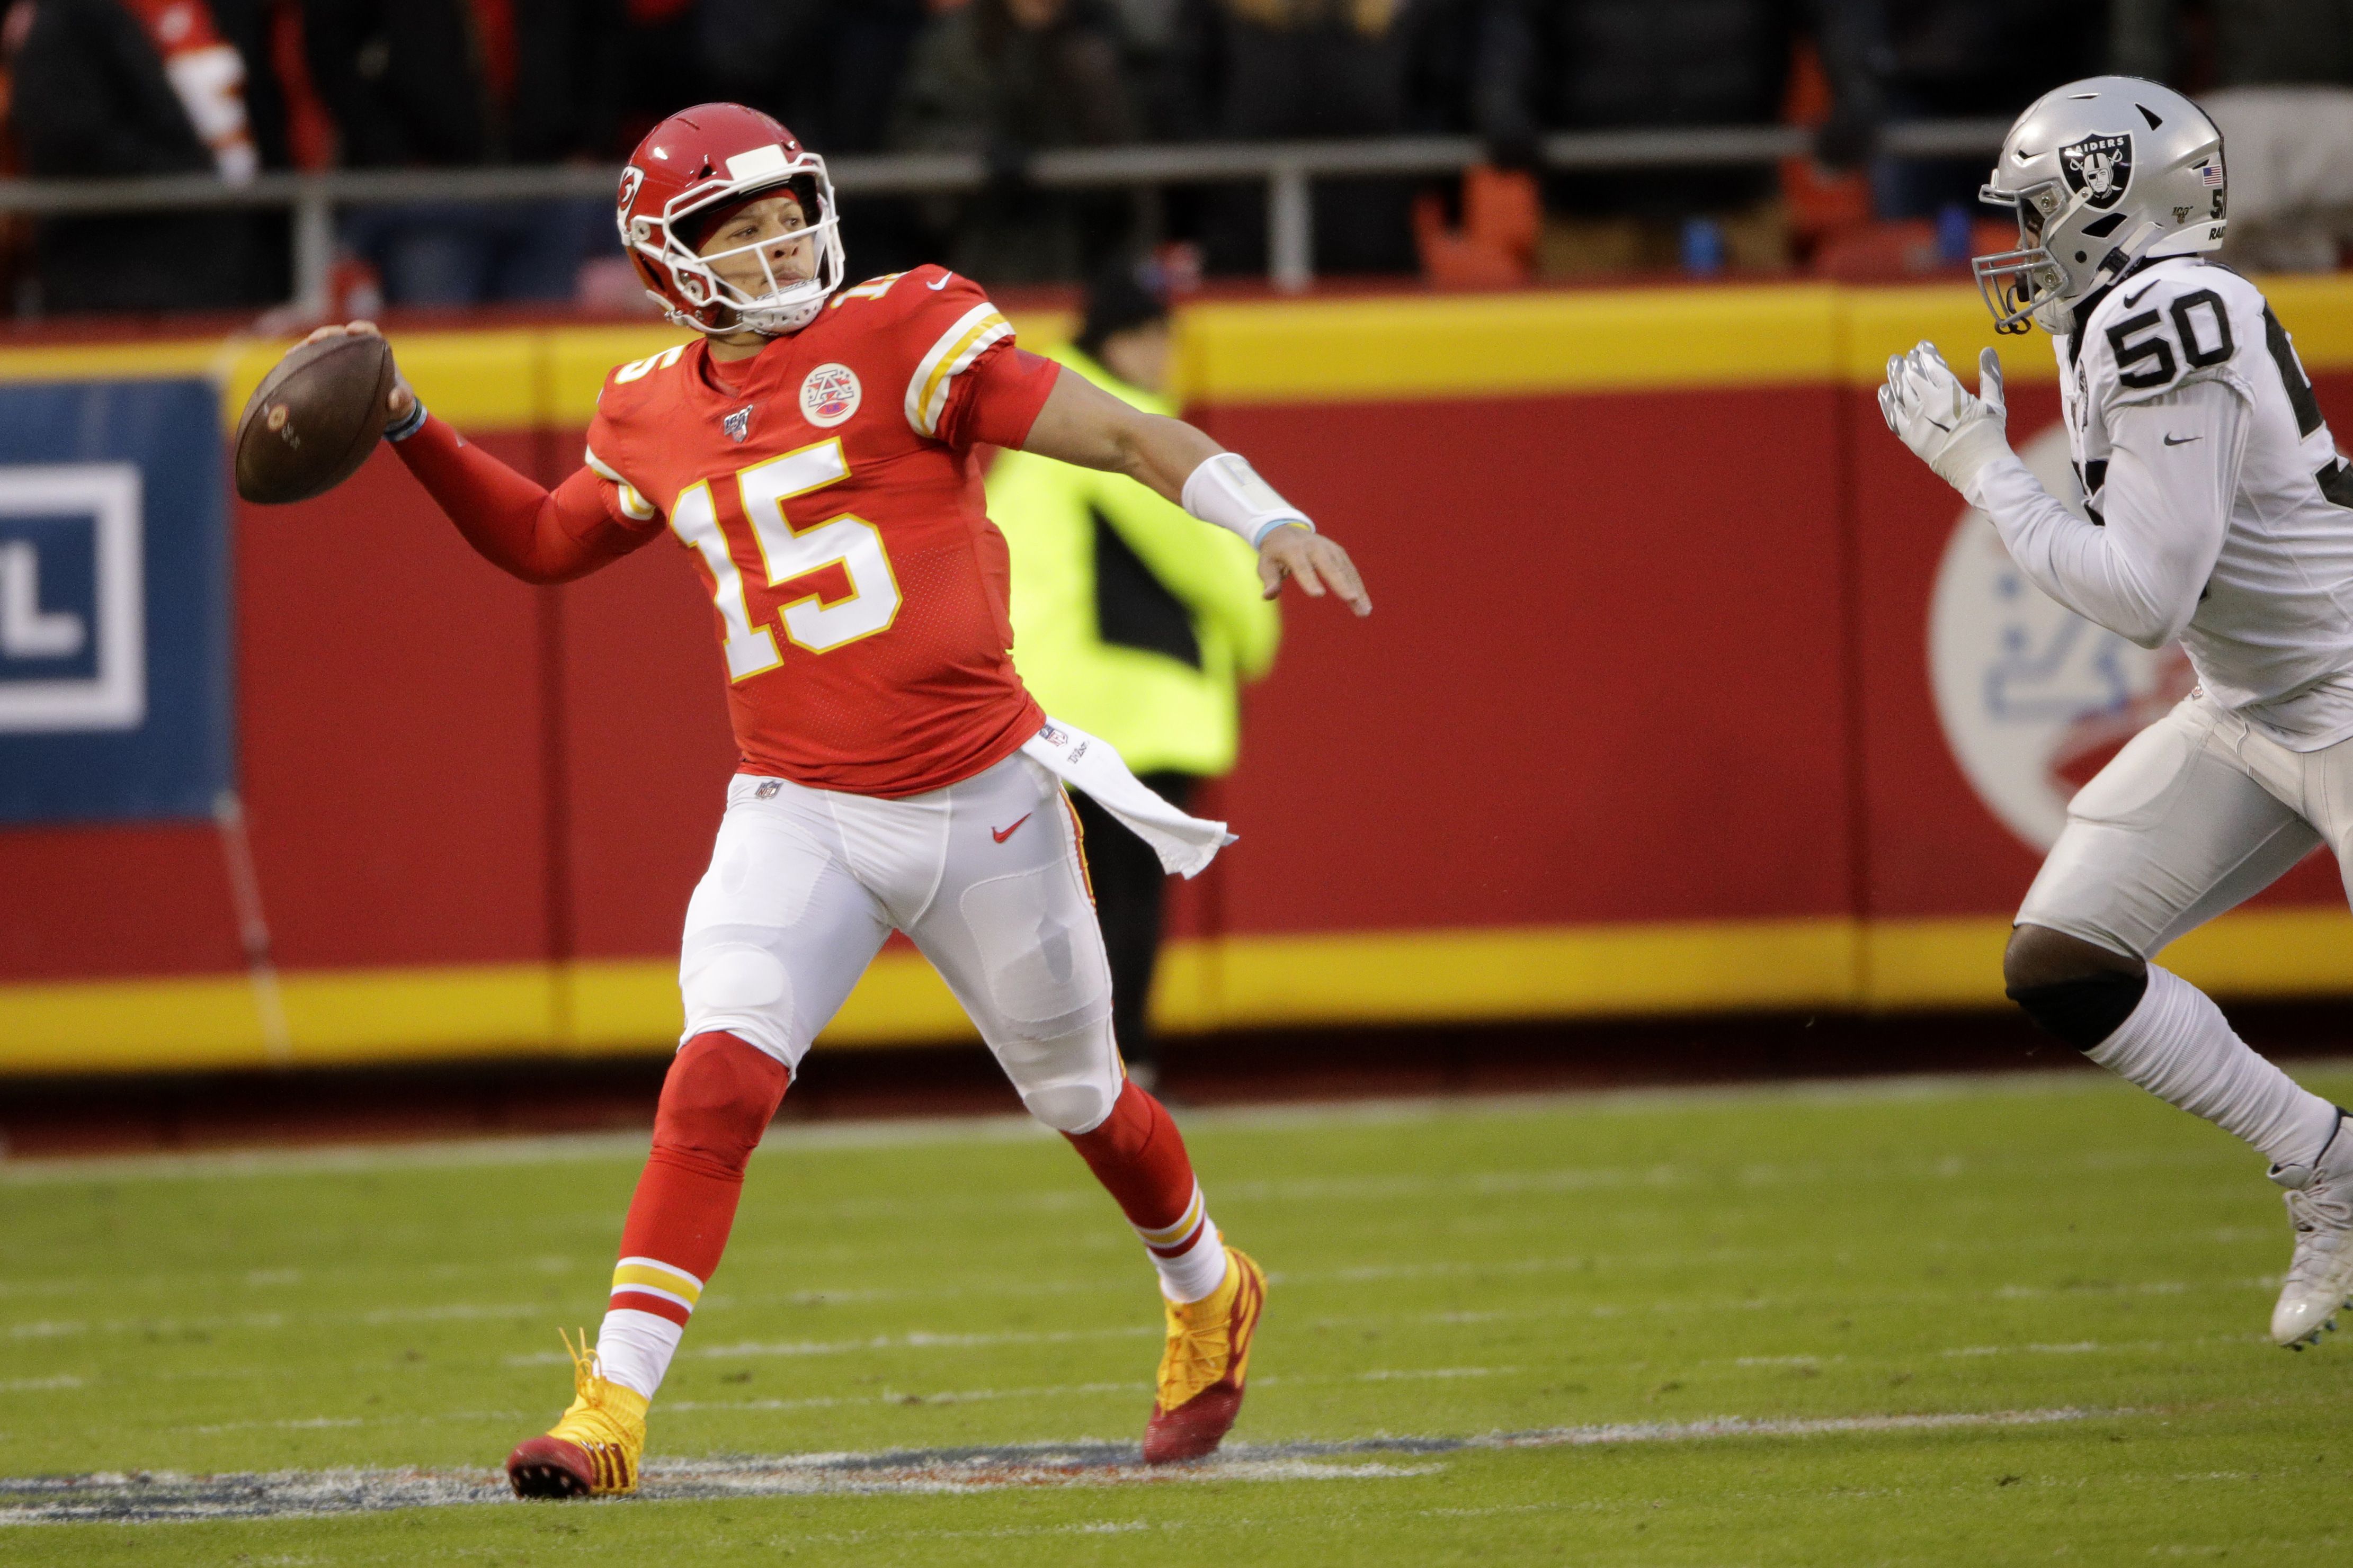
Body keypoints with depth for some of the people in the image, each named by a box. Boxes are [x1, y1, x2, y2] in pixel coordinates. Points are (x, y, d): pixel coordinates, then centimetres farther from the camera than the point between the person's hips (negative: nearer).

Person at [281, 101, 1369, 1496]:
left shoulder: (898, 336, -10)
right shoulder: (655, 417, 5)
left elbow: (1113, 432, -14)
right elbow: (544, 543, 23)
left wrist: (1267, 518, -27)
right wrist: (410, 432, 11)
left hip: (986, 802, -2)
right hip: (802, 817, 2)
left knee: (1081, 1099, 15)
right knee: (719, 1077, -19)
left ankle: (1211, 1296, 45)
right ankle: (613, 1408, -21)